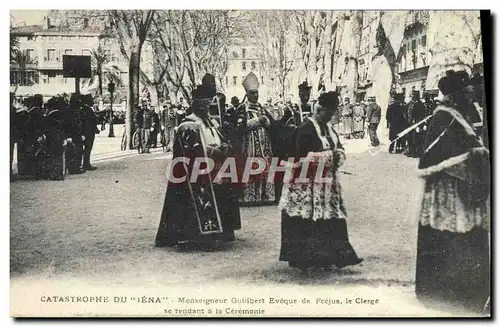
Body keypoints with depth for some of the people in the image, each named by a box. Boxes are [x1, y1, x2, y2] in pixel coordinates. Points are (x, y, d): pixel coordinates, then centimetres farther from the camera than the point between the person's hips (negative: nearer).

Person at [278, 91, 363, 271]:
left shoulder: (329, 128, 13)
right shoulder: (306, 128, -13)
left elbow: (340, 149, 15)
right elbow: (303, 156, -21)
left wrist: (338, 154, -9)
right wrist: (329, 155, -19)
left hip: (327, 182, 8)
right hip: (308, 184, -8)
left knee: (330, 221, 7)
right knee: (308, 223, -5)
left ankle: (325, 256, 15)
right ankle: (304, 258, 4)